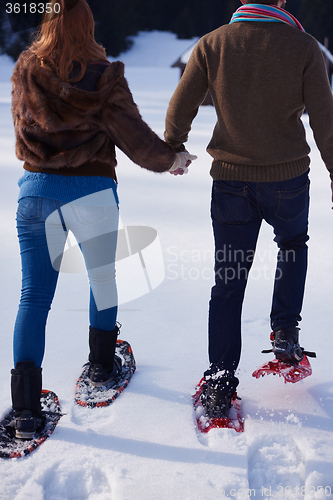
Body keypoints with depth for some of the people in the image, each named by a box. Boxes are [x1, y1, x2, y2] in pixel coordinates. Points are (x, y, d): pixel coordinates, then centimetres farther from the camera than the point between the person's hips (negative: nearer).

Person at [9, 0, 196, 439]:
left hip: (37, 189, 2)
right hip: (93, 192, -2)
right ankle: (102, 364, 37)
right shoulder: (103, 76, -6)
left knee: (34, 293, 1)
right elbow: (132, 135, -6)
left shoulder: (25, 72, 3)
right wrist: (169, 159, 11)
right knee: (103, 280, 21)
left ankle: (26, 406, -6)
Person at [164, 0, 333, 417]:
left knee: (228, 281, 8)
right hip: (287, 178, -1)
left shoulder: (212, 45, -4)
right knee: (293, 245, 30)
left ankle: (220, 377, 7)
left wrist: (172, 149, 19)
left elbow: (180, 109, 0)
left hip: (231, 180, 1)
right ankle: (285, 332, 24)